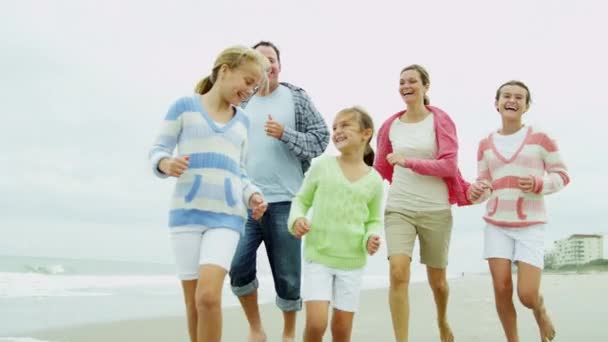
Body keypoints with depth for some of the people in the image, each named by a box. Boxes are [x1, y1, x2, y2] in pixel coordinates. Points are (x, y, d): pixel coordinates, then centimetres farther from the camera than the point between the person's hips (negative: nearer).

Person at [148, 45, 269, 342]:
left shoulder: (241, 121, 16)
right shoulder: (185, 106, 3)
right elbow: (157, 151, 2)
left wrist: (252, 196, 1)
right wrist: (167, 165, -20)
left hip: (226, 217, 2)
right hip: (186, 213, -1)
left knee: (209, 296, -17)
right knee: (193, 303, 1)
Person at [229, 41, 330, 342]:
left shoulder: (296, 97, 3)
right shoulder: (243, 104, 11)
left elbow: (321, 138, -1)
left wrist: (284, 133, -13)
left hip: (284, 201, -2)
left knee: (287, 274, 3)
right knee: (239, 266, -7)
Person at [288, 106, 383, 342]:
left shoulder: (374, 180, 0)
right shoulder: (322, 166, -2)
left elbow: (374, 220, 11)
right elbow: (301, 200, 6)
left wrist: (372, 237, -10)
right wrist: (296, 219, -14)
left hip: (352, 261, 1)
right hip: (318, 256, -1)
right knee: (316, 323, -11)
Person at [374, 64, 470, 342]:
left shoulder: (440, 120, -3)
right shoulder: (390, 125, 6)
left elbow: (449, 165, -12)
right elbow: (381, 169, 17)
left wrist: (409, 162, -19)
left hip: (436, 210, -1)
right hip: (398, 209, 1)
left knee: (436, 279, 13)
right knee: (398, 273, -19)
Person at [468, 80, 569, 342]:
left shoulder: (541, 138, -3)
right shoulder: (486, 145, 7)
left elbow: (562, 176, 1)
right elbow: (484, 187, 10)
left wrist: (538, 184, -19)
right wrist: (475, 193, -14)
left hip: (530, 227, -3)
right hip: (496, 225, 3)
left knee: (527, 295, -9)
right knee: (502, 290, -6)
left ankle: (540, 312, 28)